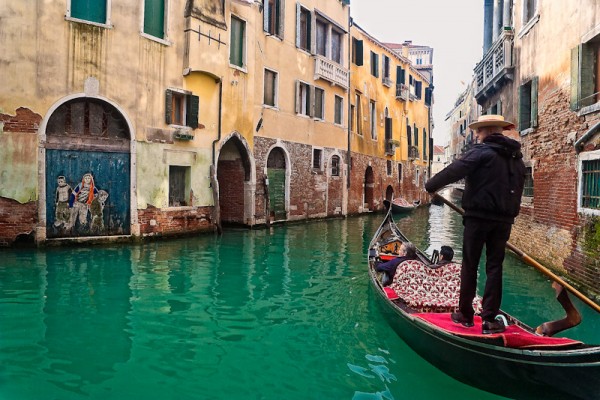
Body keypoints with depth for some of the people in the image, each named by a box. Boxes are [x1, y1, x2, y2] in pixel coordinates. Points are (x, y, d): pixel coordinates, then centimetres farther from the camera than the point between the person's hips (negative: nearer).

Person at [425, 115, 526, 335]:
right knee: (494, 267, 9)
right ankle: (490, 319, 10)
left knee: (470, 266, 5)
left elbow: (454, 171, -13)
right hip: (503, 220, 6)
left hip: (478, 217, -5)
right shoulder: (516, 157, 15)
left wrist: (430, 185, -2)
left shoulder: (482, 152, -7)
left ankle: (465, 314, 15)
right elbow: (517, 190, 18)